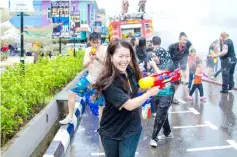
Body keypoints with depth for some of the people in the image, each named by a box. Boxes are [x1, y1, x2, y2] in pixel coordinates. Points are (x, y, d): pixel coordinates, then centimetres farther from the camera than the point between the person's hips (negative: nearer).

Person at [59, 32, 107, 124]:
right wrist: (90, 59, -25)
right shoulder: (88, 50, 2)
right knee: (71, 92, 2)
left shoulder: (105, 50, -14)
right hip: (89, 79, 5)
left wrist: (98, 58, -37)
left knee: (102, 104, -2)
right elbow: (84, 65, -4)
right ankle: (70, 117, 13)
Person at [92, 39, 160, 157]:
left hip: (131, 129, 4)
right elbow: (129, 105, -28)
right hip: (110, 132, -4)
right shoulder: (108, 82, -26)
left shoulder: (130, 72, -6)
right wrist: (149, 93, -16)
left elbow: (136, 87, 12)